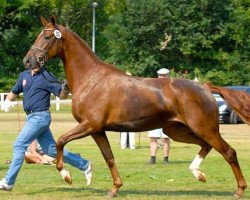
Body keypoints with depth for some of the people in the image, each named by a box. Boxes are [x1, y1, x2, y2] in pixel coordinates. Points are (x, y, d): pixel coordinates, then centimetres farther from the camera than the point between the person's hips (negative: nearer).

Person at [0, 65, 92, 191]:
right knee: (51, 150, 10)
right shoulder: (24, 75, 11)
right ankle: (84, 165, 19)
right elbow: (14, 92, 23)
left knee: (19, 146, -10)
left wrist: (65, 88, -32)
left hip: (40, 117, -8)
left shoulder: (46, 78, -10)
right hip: (32, 117, 8)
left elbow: (62, 95, -10)